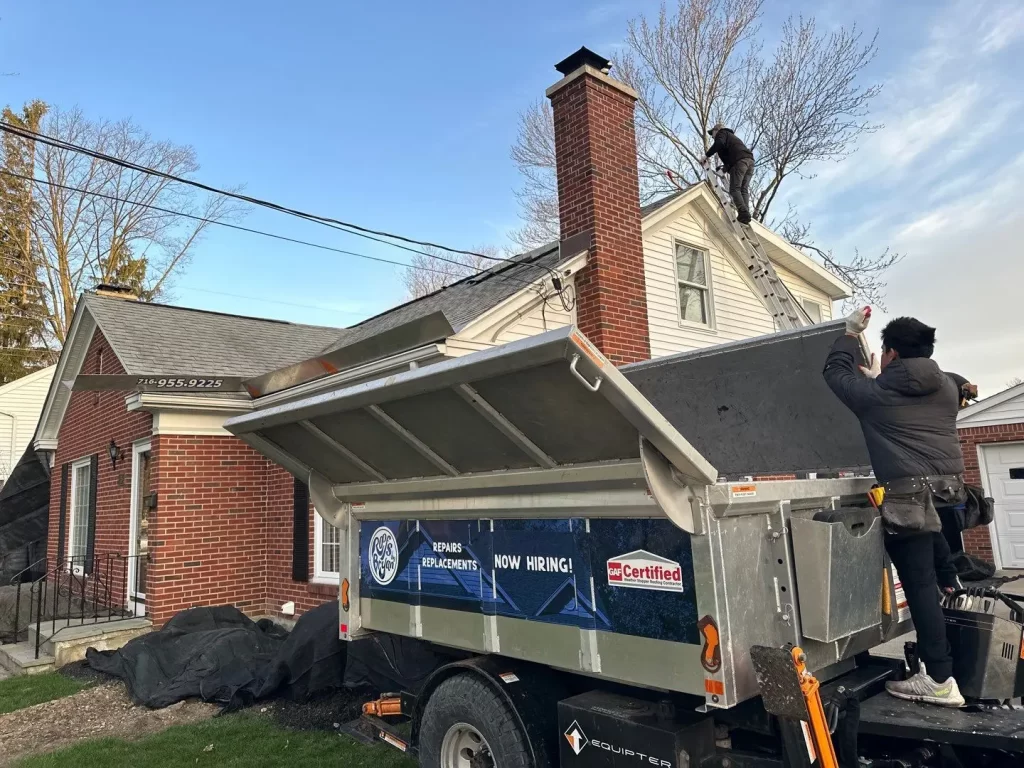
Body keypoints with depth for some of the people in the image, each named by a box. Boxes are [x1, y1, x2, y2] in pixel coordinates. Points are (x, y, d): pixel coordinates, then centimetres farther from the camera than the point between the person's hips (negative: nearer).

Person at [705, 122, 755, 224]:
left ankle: (743, 213, -28)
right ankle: (746, 215, -12)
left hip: (739, 161, -8)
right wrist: (726, 167, 31)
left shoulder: (721, 133, 16)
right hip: (750, 160, 8)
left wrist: (707, 155, -4)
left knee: (734, 189, -12)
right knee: (744, 189, 2)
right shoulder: (731, 135, 41)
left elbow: (719, 143, -7)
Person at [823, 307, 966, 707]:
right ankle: (949, 581, 45)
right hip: (950, 483, 8)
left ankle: (940, 681, -3)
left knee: (920, 583, -5)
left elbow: (836, 373, 12)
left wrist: (850, 335, 23)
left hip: (909, 491, -7)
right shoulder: (947, 387, 13)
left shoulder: (877, 393, -4)